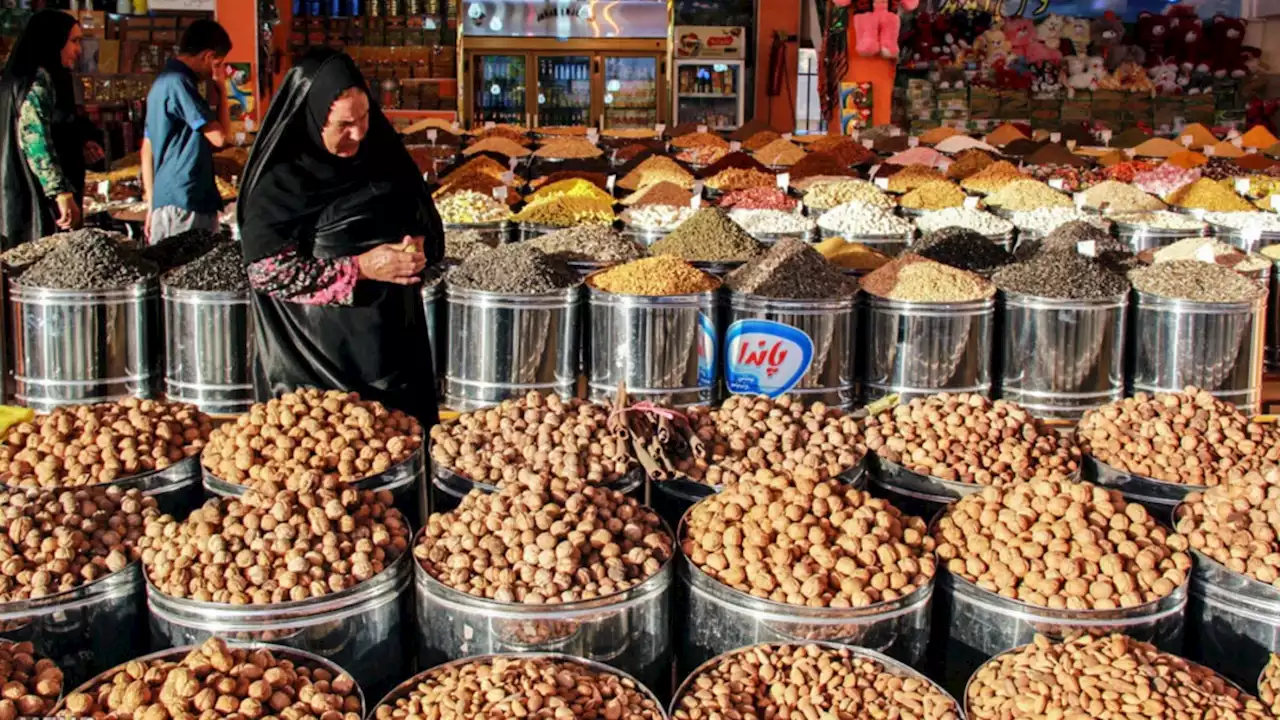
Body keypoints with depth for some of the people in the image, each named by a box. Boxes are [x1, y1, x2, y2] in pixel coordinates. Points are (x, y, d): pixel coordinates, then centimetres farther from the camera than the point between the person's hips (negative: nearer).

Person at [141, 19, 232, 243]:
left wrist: (151, 204, 21)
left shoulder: (162, 81, 18)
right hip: (187, 204, -10)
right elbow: (219, 137, -13)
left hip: (163, 200, 10)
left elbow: (148, 149, 19)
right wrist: (220, 89, -2)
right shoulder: (180, 83, -12)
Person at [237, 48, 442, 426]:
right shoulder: (280, 182, -12)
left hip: (395, 337, 5)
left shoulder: (383, 156, 4)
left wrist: (418, 245, -11)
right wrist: (360, 267, -19)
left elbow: (429, 222, 13)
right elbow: (268, 271, -15)